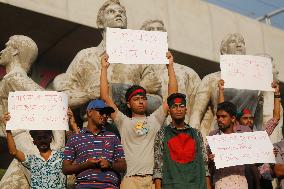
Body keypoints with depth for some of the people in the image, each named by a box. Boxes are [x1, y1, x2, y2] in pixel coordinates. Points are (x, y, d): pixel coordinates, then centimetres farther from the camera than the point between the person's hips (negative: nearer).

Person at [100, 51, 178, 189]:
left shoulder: (155, 119, 19)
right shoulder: (123, 122, 15)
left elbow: (172, 95, 13)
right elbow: (105, 97, 10)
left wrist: (170, 66, 12)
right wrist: (104, 68, 11)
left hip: (155, 178, 1)